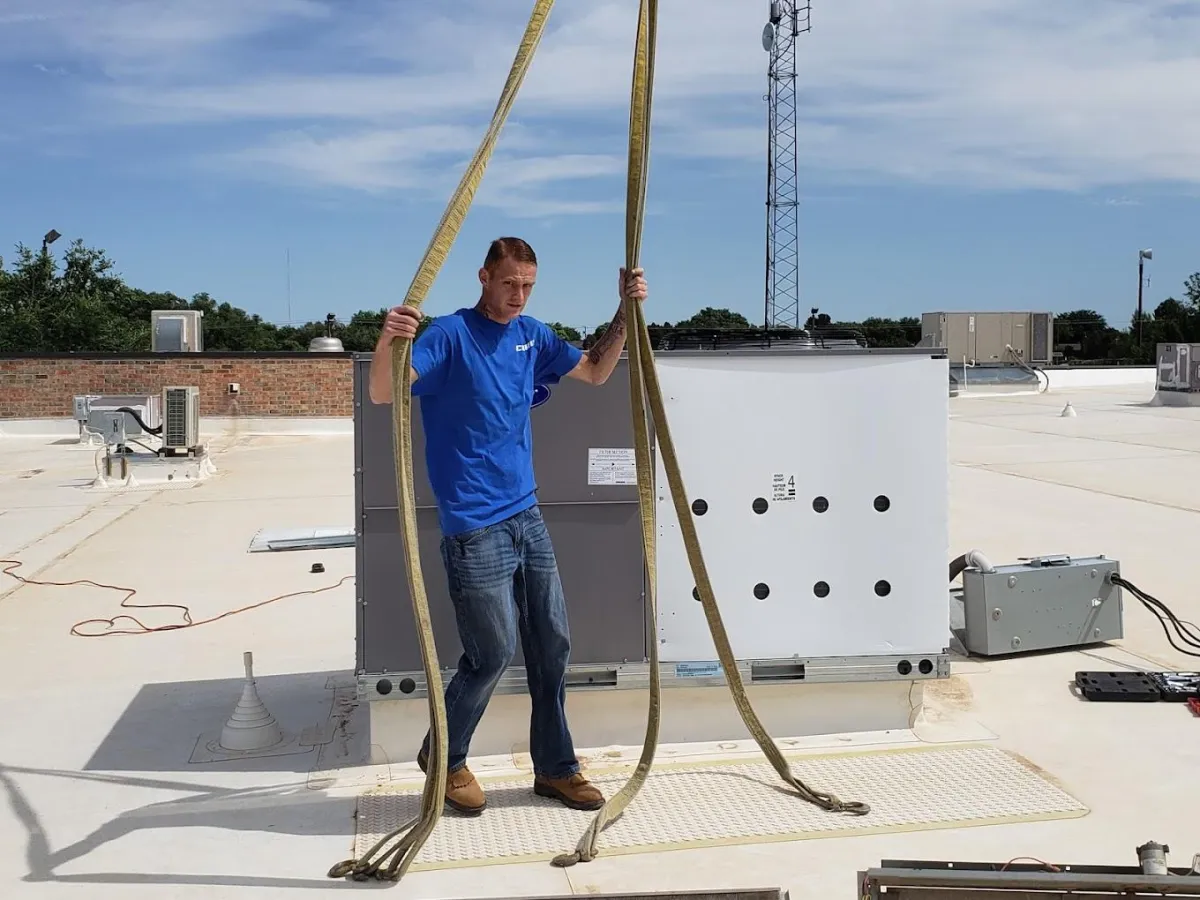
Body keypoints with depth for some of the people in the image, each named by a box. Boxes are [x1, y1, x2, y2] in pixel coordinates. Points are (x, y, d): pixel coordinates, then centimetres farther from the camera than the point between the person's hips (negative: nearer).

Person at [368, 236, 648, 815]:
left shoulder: (531, 335, 9)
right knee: (493, 654, -1)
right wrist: (387, 342, -44)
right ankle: (444, 758, 24)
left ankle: (555, 767, 26)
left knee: (552, 645, 10)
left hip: (526, 516, 7)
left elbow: (595, 372, 22)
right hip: (474, 529, -7)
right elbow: (382, 394, -24)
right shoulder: (451, 335, -12)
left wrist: (626, 312, 10)